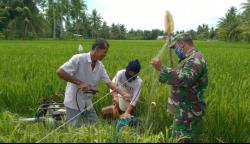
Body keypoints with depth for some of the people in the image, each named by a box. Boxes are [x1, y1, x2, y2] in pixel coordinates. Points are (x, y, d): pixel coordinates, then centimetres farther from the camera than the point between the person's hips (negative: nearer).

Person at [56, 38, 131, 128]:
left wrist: (123, 94, -7)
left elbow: (109, 82, 4)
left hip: (87, 104, 7)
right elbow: (60, 72, -22)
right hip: (74, 103, -7)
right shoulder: (78, 59, -19)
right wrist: (79, 83, -25)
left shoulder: (100, 66, 0)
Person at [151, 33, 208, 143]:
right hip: (184, 109, 10)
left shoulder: (195, 59, -20)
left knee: (181, 140, -4)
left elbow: (184, 79, -36)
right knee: (178, 138, 19)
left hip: (188, 112, -10)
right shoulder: (190, 59, 15)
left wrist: (161, 68, -39)